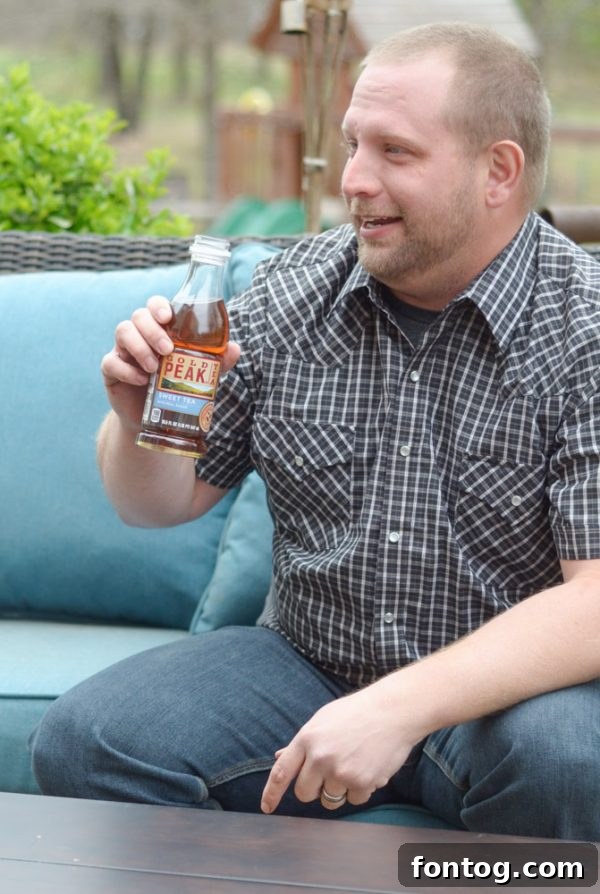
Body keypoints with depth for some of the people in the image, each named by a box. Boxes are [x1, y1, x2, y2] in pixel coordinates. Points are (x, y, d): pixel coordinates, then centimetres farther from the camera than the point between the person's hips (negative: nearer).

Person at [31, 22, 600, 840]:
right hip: (304, 665, 4)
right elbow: (165, 501, 10)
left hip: (509, 683, -3)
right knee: (83, 742, -19)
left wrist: (404, 707, -32)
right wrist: (138, 418, -13)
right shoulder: (288, 296, 1)